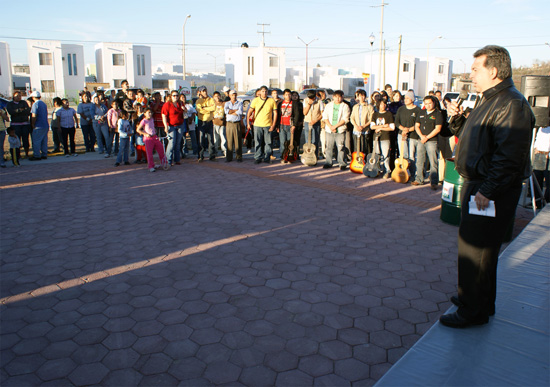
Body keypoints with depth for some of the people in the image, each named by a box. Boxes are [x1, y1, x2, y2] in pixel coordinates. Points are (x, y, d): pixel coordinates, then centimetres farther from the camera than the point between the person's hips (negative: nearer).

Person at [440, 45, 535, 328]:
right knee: (473, 245, 20)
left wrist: (487, 190, -26)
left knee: (475, 249, -3)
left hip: (493, 193, -11)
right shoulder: (489, 100, 16)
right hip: (477, 184, 11)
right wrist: (457, 119, 9)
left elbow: (509, 157, -26)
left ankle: (473, 312, 10)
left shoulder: (511, 104, -19)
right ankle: (476, 298, 36)